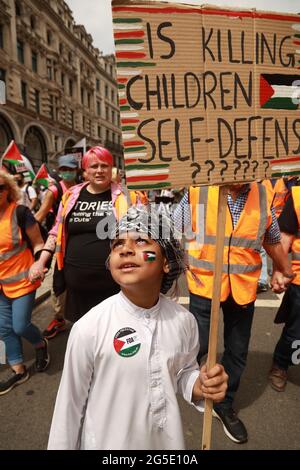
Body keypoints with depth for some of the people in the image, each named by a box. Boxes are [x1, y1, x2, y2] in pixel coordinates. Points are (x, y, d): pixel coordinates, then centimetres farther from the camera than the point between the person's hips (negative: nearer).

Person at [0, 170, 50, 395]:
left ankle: (41, 345, 33)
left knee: (20, 326, -1)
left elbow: (38, 243, -8)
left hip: (22, 280, -5)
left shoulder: (19, 212, -14)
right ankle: (18, 370, 30)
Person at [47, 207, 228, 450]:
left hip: (167, 440, 3)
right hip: (107, 441, -2)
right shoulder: (89, 329, -26)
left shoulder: (184, 321, -16)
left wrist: (199, 387, -17)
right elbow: (70, 405, -13)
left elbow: (183, 372, 2)